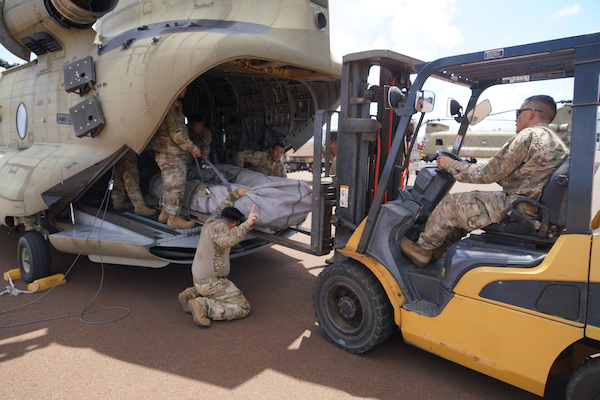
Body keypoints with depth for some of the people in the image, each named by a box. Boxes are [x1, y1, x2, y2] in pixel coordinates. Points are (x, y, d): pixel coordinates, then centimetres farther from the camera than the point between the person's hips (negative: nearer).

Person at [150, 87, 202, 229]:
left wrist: (189, 148, 19)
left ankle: (165, 214, 28)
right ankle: (173, 218, 6)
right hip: (171, 155, -10)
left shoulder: (175, 104, 17)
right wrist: (193, 148, -11)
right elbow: (176, 133, -20)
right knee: (176, 185, -3)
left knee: (171, 185, 17)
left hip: (170, 154, 10)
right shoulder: (172, 105, -17)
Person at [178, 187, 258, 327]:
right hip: (212, 282, -10)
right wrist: (247, 225, -55)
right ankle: (203, 306, -17)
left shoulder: (211, 222, 7)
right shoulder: (219, 226, -20)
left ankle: (191, 294, 15)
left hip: (199, 278, 10)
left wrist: (236, 194, 37)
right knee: (243, 308, -8)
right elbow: (225, 240, -44)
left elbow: (221, 208, 29)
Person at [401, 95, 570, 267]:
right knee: (471, 200, 21)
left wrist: (451, 165, 1)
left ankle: (422, 249, 12)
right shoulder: (556, 141, 18)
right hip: (536, 210, 10)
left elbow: (487, 174, -11)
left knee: (451, 203, -3)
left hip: (520, 210, -10)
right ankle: (444, 242, 24)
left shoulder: (528, 136, -13)